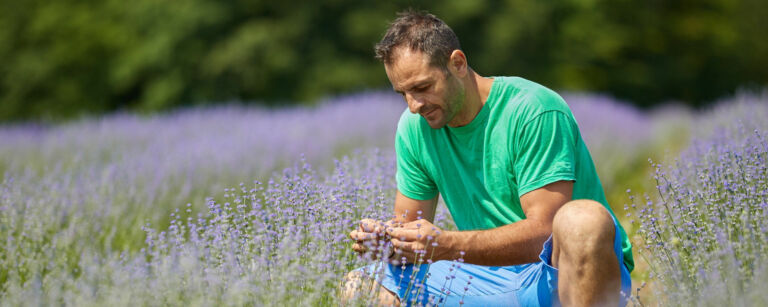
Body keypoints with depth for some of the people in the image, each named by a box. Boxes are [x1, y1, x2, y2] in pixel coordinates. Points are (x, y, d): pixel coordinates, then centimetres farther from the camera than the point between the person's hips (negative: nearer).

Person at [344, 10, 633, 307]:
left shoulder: (534, 110, -16)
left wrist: (446, 245, -34)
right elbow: (410, 225, 9)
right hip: (488, 276, 6)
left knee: (583, 220, -40)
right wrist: (384, 235, -16)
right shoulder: (414, 127, 4)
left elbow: (544, 231, -24)